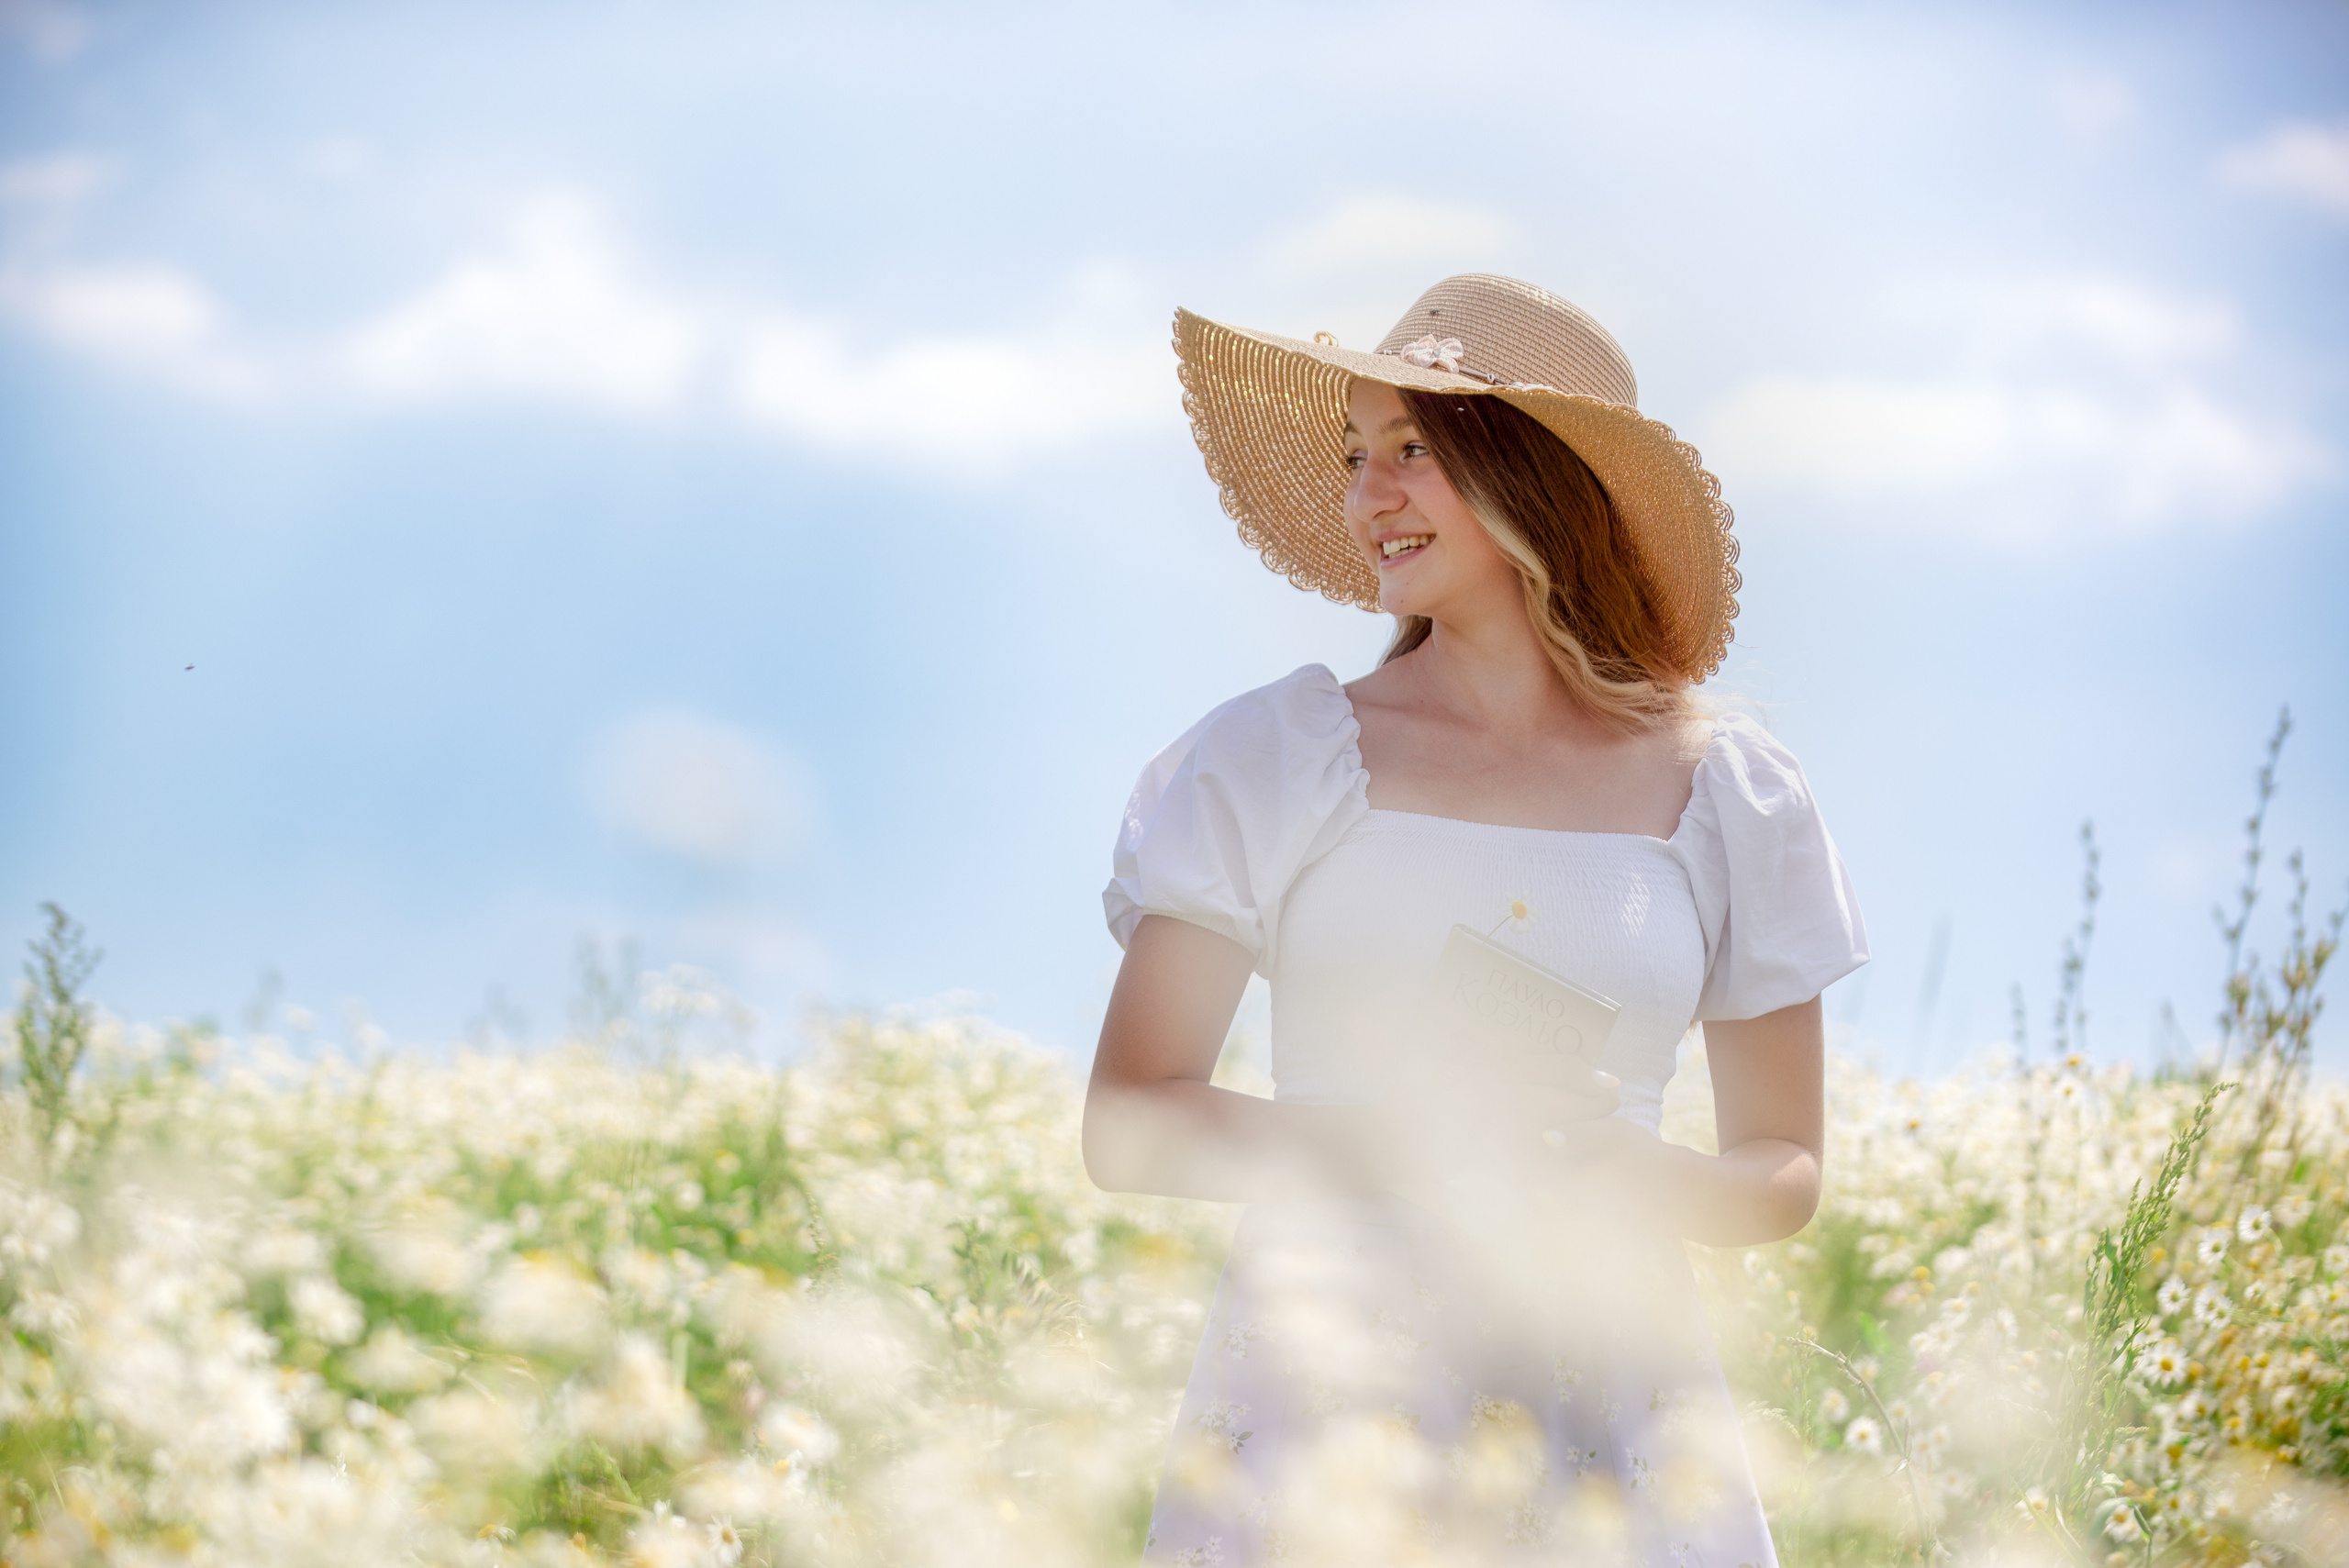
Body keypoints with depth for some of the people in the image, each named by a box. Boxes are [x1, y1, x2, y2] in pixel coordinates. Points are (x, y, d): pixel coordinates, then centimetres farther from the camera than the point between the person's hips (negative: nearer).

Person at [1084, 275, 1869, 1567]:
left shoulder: (1724, 793, 5)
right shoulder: (1279, 758, 2)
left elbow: (1784, 1171, 12)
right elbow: (1125, 1128, -1)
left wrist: (1640, 1179, -10)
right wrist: (1400, 1135, -14)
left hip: (1607, 1408, 1)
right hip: (1321, 1394, -1)